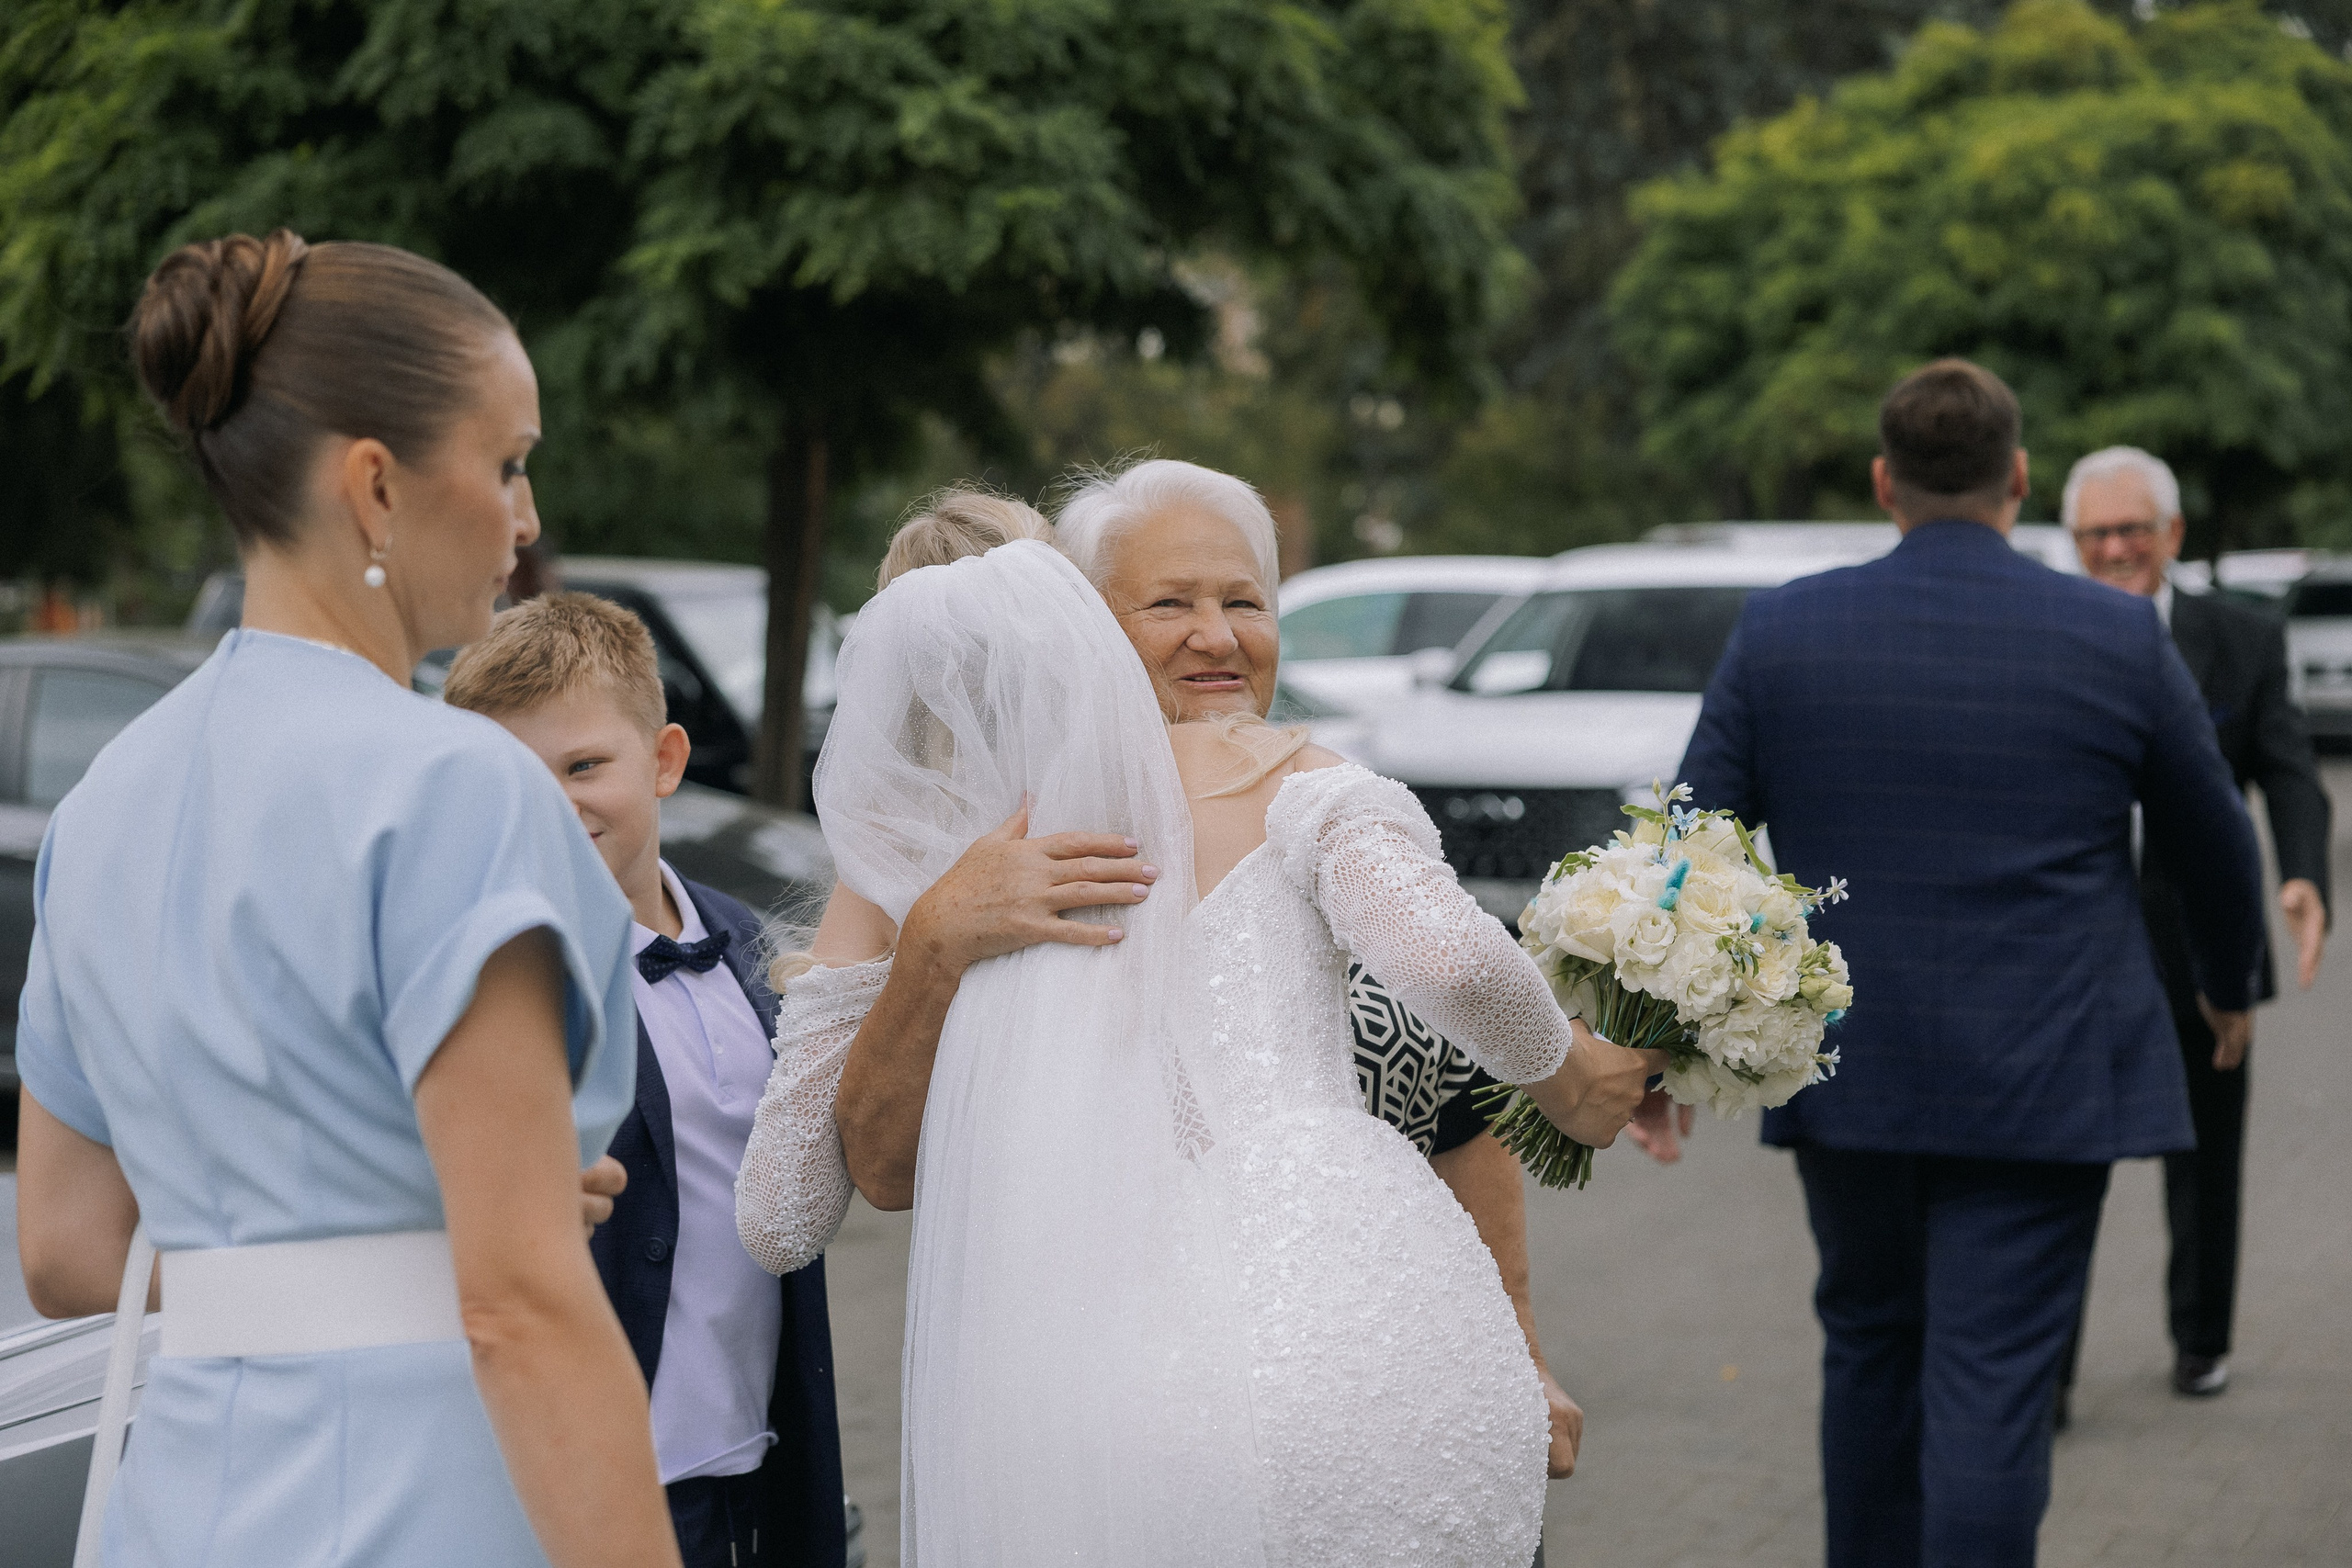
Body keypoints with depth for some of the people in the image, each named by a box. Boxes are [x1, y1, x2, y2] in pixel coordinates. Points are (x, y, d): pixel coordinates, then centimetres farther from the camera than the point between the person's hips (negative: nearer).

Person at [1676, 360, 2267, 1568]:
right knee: (1992, 1384, -1)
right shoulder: (2118, 640, -4)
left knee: (1870, 1345, 20)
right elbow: (2213, 846, 9)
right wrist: (2228, 982, 28)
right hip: (2042, 1087, -2)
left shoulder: (1779, 632, -3)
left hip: (1845, 1074, 2)